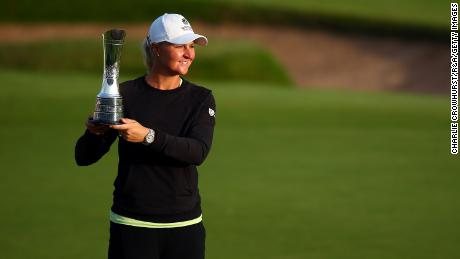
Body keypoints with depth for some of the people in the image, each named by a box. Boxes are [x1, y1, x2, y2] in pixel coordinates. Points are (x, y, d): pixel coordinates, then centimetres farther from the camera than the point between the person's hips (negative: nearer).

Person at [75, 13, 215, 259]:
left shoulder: (201, 99, 4)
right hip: (130, 227, -1)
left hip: (185, 228, 1)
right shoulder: (125, 94, 0)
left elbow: (198, 151, -14)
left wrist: (148, 136, -28)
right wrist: (94, 132, -24)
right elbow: (83, 157, -1)